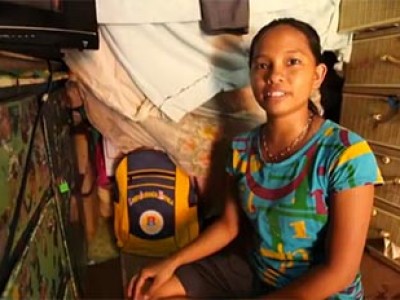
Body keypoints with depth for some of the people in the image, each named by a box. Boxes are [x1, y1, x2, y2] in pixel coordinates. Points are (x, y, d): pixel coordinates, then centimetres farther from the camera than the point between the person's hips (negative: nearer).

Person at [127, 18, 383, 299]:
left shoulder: (347, 155, -23)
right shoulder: (242, 147, -7)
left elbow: (340, 271, -20)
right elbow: (228, 224, 3)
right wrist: (172, 262, -7)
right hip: (253, 271, 5)